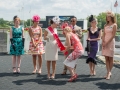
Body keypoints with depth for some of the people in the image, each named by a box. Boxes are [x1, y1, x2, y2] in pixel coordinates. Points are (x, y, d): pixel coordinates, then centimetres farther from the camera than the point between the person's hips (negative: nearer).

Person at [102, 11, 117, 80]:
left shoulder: (114, 25, -2)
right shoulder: (106, 25, 14)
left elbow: (113, 35, -10)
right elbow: (104, 35, 11)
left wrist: (107, 42, -15)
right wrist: (103, 42, -5)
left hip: (111, 42, -5)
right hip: (105, 43, 5)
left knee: (110, 58, 0)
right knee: (106, 58, 0)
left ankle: (109, 72, 9)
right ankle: (108, 73, 0)